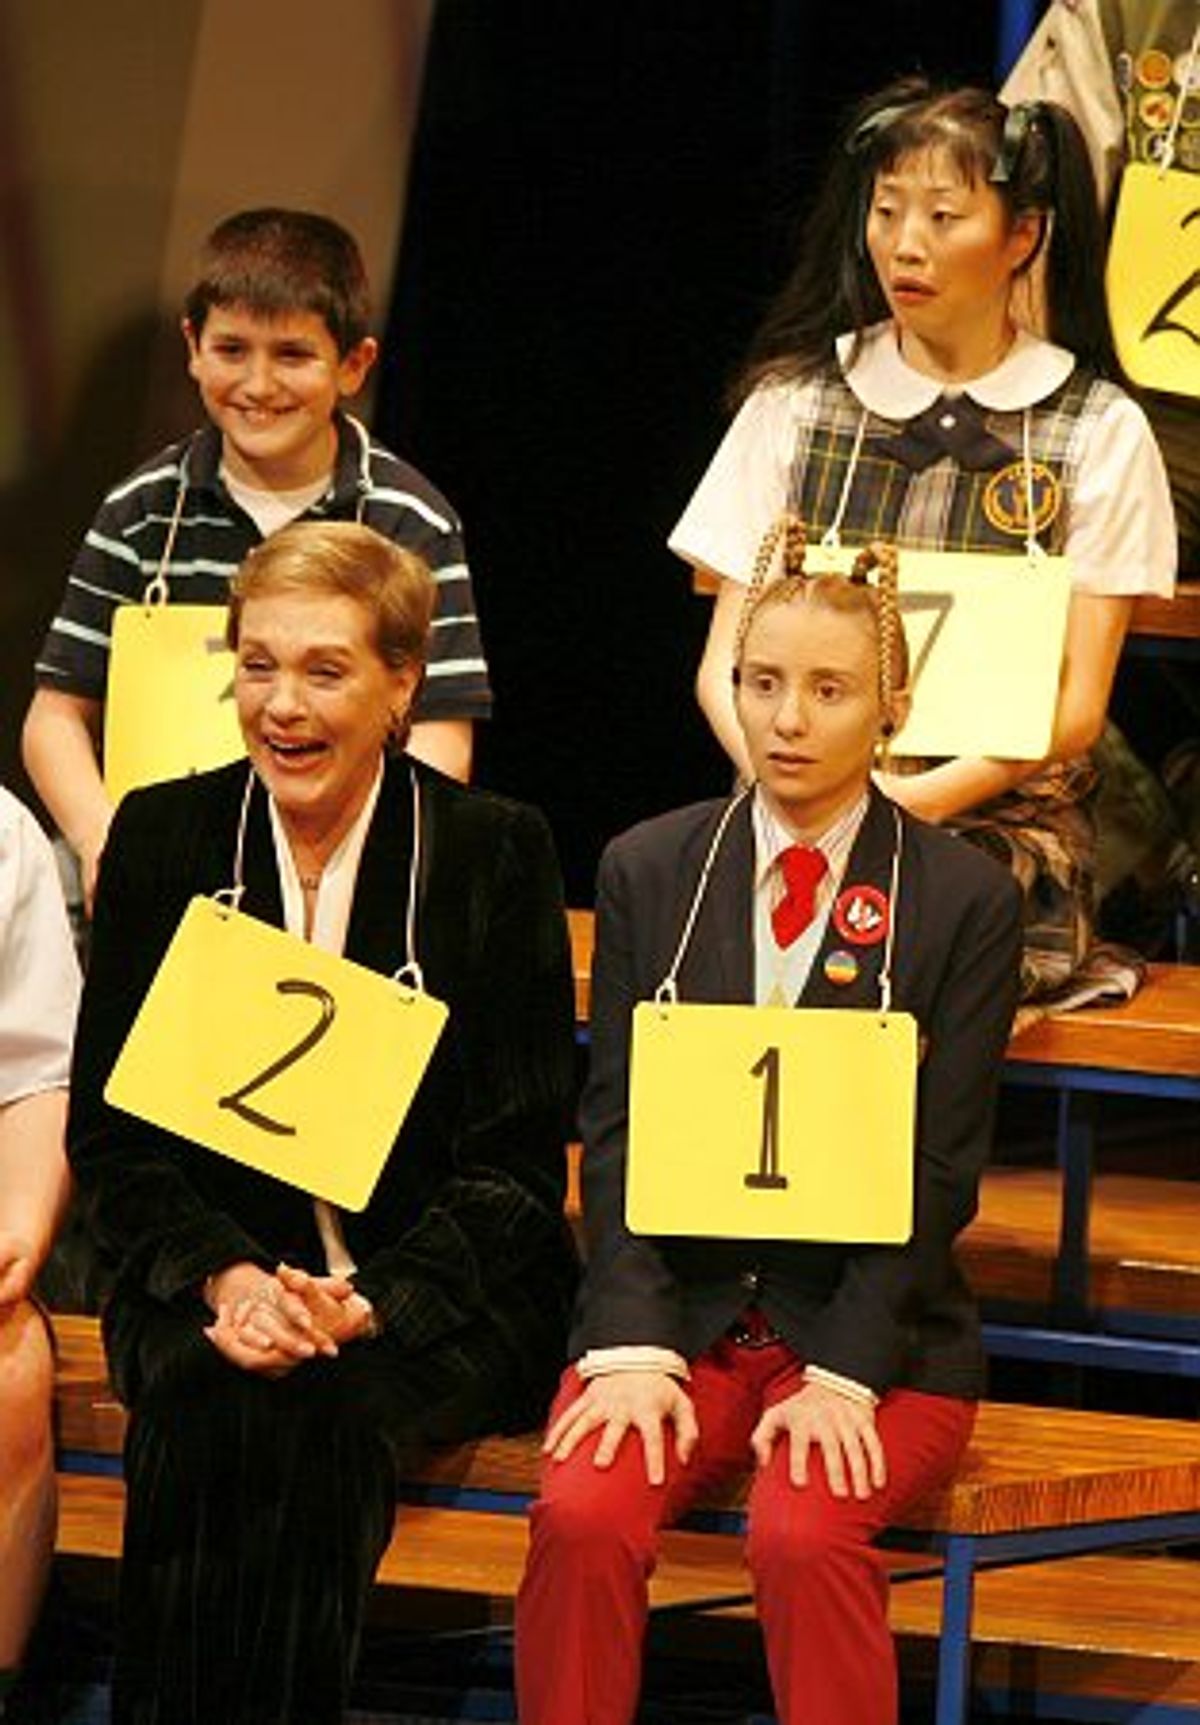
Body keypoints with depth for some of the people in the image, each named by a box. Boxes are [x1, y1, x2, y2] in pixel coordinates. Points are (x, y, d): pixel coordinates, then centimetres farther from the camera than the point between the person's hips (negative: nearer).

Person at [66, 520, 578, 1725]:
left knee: (317, 1414, -33)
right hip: (211, 1283, 2)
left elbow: (517, 1162, -2)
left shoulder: (495, 852, 0)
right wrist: (224, 1277, -14)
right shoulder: (161, 837, 6)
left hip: (438, 1298, -2)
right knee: (205, 1406, -31)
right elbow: (110, 1133, 5)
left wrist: (369, 1302, -19)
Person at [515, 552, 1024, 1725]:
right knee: (581, 1518, -26)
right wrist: (632, 1348, -11)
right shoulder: (648, 870, 7)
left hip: (876, 1330, -2)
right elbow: (615, 1127, 2)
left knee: (804, 1535, -30)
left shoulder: (964, 899, 0)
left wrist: (842, 1374, -14)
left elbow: (939, 1168, -3)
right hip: (678, 1308, 2)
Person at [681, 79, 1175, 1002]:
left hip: (1003, 817, -1)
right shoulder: (795, 403, 11)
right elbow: (725, 663, 8)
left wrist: (915, 799, -15)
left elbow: (1075, 708, 1)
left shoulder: (1099, 433, 5)